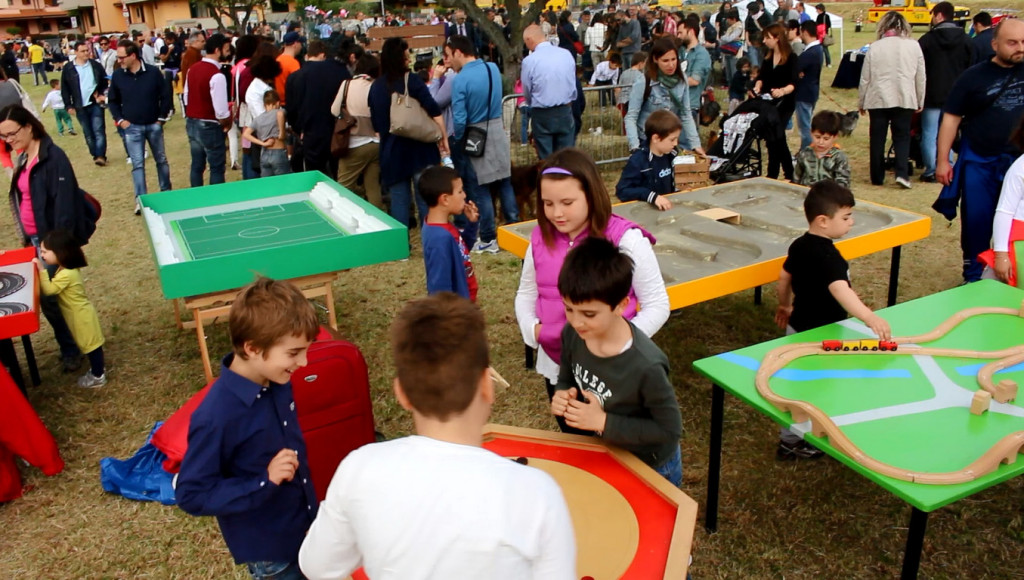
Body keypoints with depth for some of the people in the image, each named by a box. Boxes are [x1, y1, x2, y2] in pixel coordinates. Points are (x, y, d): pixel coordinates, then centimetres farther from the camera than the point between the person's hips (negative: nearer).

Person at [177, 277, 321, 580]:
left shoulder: (276, 380, -10)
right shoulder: (217, 416, -31)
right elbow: (191, 494, -22)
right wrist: (264, 482, -32)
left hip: (302, 522, 7)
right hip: (265, 542, -6)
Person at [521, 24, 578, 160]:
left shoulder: (529, 61, -13)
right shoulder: (566, 54, -2)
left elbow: (527, 92, 0)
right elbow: (573, 84, 7)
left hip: (542, 114, -3)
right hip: (565, 112, 3)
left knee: (546, 159, 8)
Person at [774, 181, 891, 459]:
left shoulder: (800, 245, -1)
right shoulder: (828, 256, -27)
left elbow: (784, 278, 11)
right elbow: (840, 290, -43)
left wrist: (785, 306, 27)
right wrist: (868, 316, -56)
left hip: (798, 324, 9)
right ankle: (792, 442, 21)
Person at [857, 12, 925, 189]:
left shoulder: (875, 47, -3)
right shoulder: (913, 46, 0)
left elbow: (865, 79, 1)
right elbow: (921, 77, 5)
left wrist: (861, 103, 12)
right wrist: (920, 101, 16)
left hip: (878, 99, 0)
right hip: (904, 99, 0)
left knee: (877, 139, 8)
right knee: (902, 137, 8)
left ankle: (877, 177, 13)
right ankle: (902, 173, -8)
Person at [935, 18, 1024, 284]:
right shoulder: (974, 76, -2)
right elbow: (951, 119, -1)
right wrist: (942, 160, -6)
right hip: (979, 162, -1)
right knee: (976, 221, 6)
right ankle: (972, 277, 22)